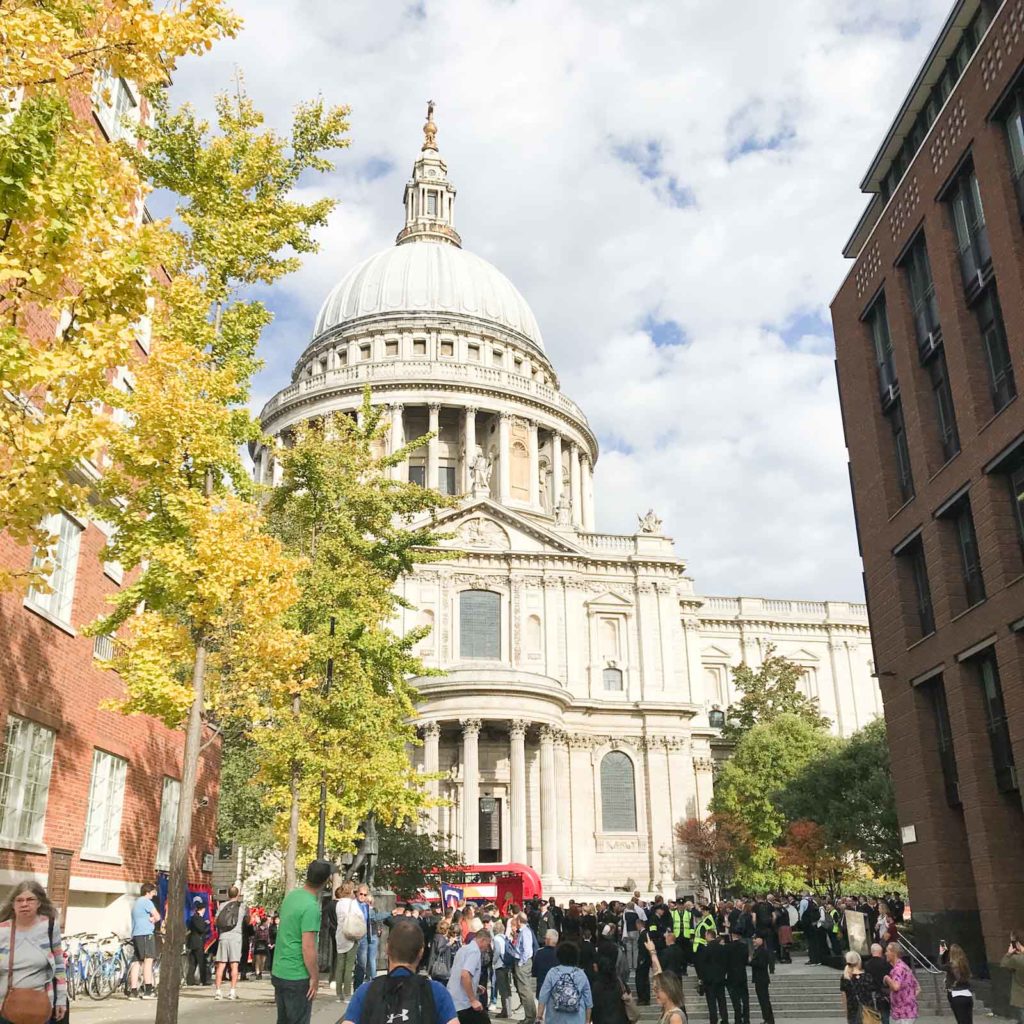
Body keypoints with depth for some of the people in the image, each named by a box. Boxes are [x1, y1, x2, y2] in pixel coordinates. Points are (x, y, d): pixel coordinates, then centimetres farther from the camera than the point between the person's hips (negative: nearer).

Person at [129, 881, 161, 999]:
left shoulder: (136, 903, 25)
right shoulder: (146, 901, -6)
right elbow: (157, 916, -9)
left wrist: (151, 919, 5)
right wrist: (153, 920, 11)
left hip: (135, 935, 10)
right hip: (146, 934, -10)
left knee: (136, 962, 7)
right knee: (148, 960, -12)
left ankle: (133, 991, 5)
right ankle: (148, 991, -19)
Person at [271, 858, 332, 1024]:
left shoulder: (291, 895, 4)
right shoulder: (311, 907, -22)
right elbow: (308, 948, -22)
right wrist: (315, 977, -12)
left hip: (278, 971, 8)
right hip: (297, 977, -8)